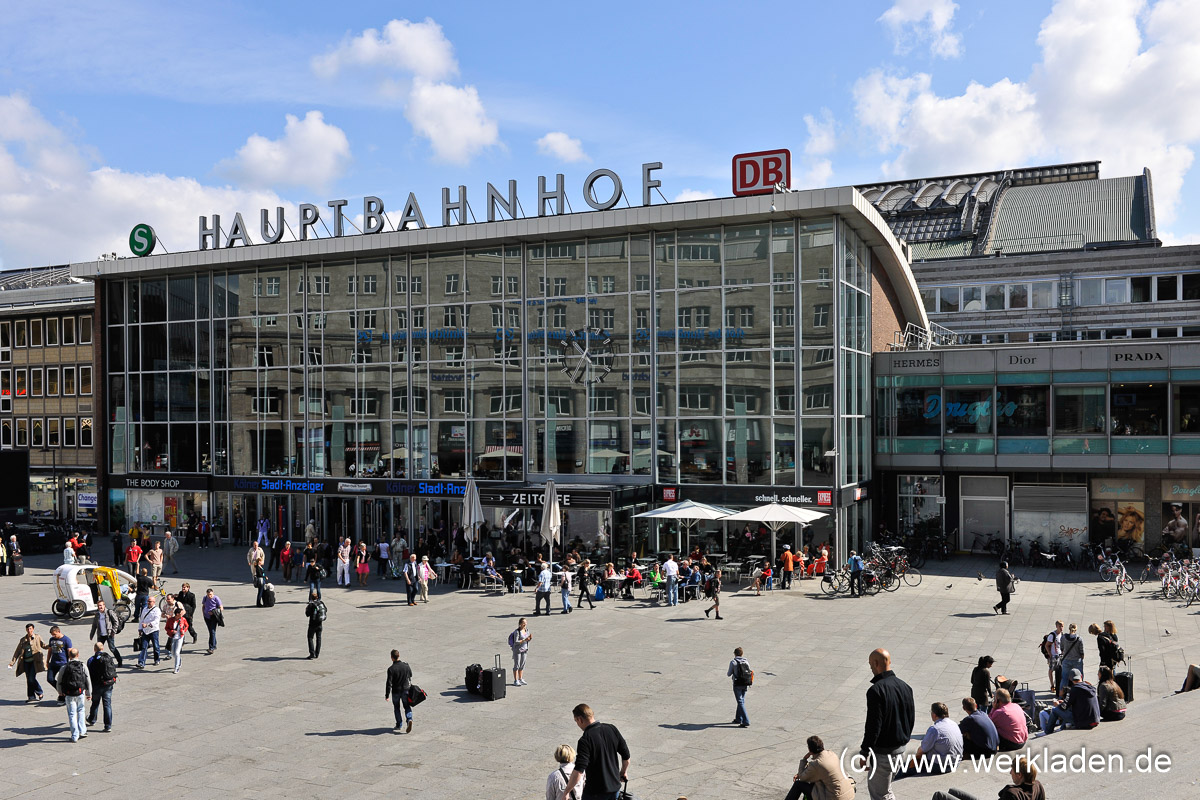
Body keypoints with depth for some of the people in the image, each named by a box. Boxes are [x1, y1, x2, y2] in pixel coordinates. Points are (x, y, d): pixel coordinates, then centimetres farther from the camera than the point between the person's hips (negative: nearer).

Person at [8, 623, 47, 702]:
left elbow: (43, 645, 13)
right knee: (28, 679, 3)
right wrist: (12, 662, 6)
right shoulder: (23, 640, 10)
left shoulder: (37, 637, 4)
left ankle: (39, 693, 7)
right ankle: (31, 697, 11)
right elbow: (17, 651, 13)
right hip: (26, 661, 4)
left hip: (35, 661, -4)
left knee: (32, 678, -12)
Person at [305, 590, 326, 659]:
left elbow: (307, 614, -12)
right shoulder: (321, 603, 0)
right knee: (318, 638, 13)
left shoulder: (311, 605, -17)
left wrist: (306, 609, 5)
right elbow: (326, 610, 13)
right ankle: (317, 654, 17)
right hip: (320, 624, 5)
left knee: (310, 638, 4)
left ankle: (312, 654, -4)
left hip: (313, 624, -5)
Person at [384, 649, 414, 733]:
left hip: (395, 691, -2)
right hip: (405, 690, 2)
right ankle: (409, 719, -12)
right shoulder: (406, 666, -5)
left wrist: (387, 695, -11)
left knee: (397, 708, 16)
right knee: (407, 707, 12)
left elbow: (389, 683, -17)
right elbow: (410, 676, 11)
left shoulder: (391, 669, -18)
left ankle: (399, 725, 22)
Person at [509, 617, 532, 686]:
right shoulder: (517, 632, -18)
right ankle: (515, 681, 6)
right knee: (516, 665, 0)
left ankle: (520, 679, 22)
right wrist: (524, 640, -28)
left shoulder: (526, 630, 2)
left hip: (524, 650, 7)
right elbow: (516, 642, -21)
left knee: (522, 665, 12)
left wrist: (530, 638, -12)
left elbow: (528, 640, 9)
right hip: (517, 650, -6)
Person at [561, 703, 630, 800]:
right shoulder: (612, 729, -3)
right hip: (615, 787, 6)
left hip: (595, 792, -6)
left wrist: (566, 792, -20)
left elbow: (578, 771, -27)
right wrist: (624, 772, 23)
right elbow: (626, 755, 6)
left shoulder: (585, 740, -21)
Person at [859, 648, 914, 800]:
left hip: (882, 750, -8)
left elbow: (873, 725, -22)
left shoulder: (876, 690, -22)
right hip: (900, 747, 8)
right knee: (874, 785, 23)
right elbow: (911, 718, 12)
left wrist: (865, 751, -14)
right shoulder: (905, 686, 3)